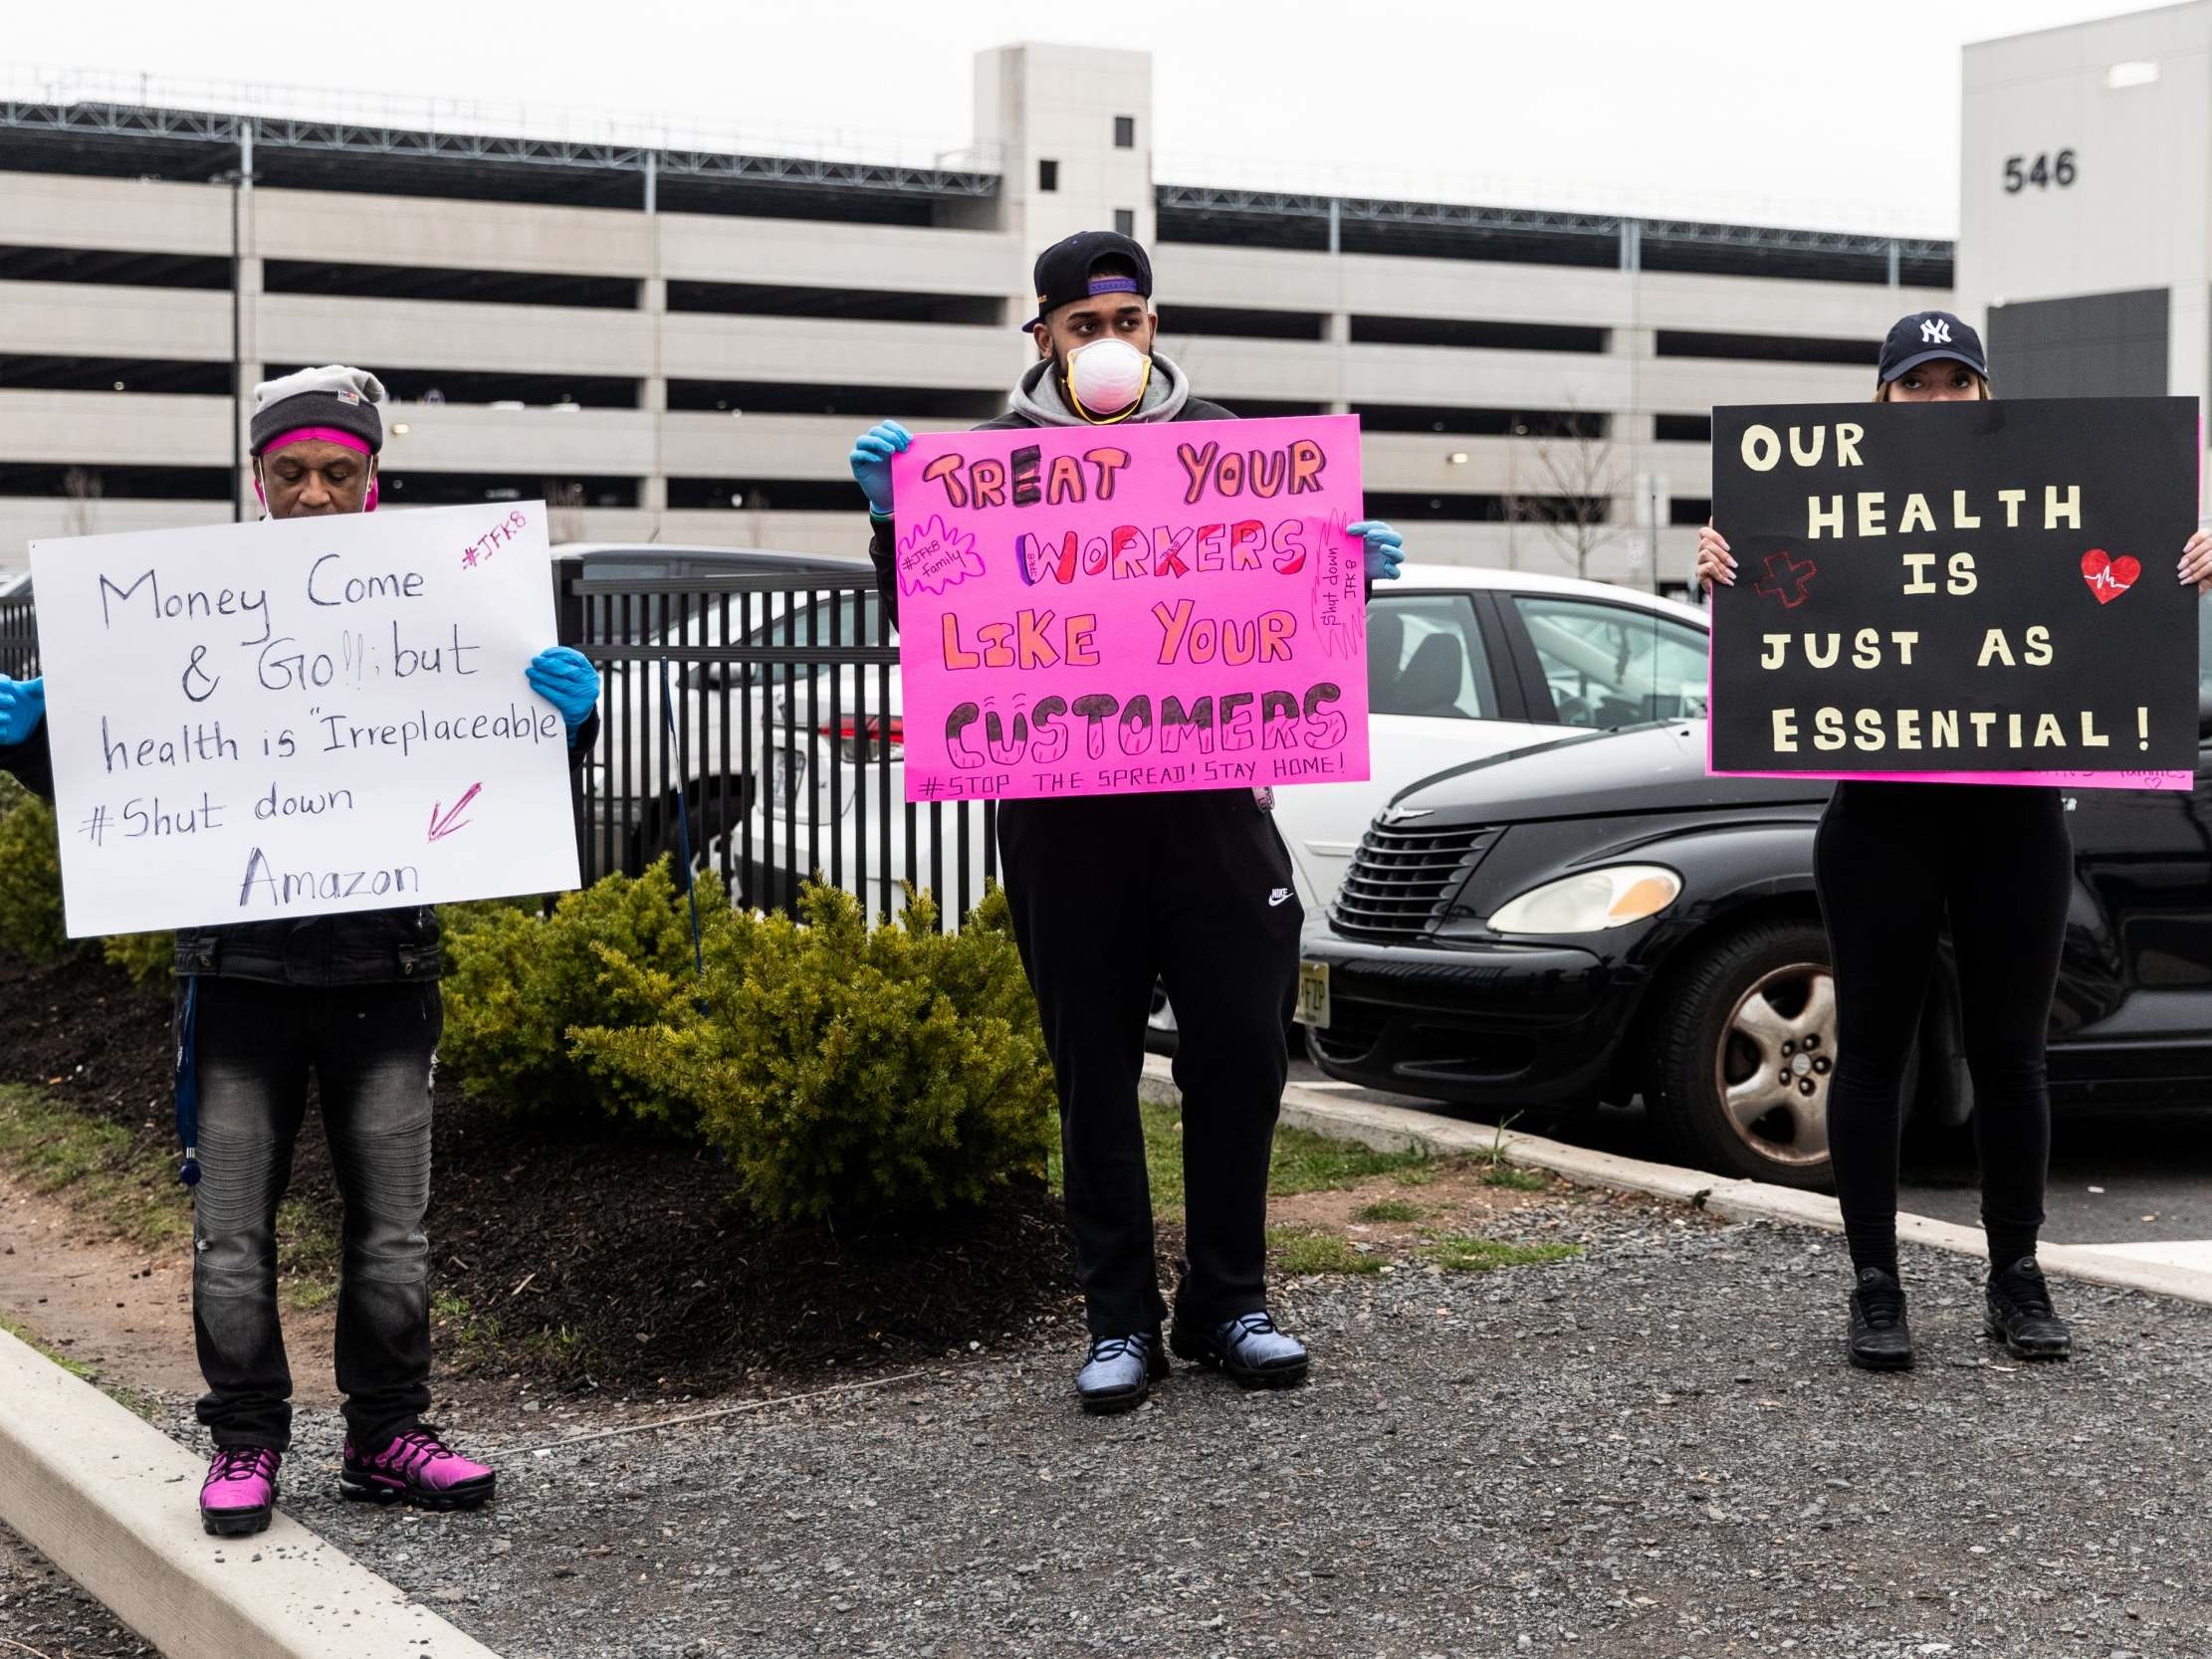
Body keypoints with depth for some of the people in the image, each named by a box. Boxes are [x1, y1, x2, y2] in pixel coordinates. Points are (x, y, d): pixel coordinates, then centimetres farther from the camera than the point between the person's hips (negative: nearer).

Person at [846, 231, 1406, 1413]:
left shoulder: (1219, 442, 10)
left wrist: (1351, 567, -5)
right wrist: (894, 518, -12)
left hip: (1210, 796, 1)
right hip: (1060, 814, -1)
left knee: (1240, 1049, 2)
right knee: (1094, 1069, 5)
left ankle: (1227, 1303, 17)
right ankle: (1120, 1319, 14)